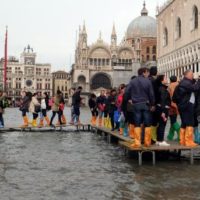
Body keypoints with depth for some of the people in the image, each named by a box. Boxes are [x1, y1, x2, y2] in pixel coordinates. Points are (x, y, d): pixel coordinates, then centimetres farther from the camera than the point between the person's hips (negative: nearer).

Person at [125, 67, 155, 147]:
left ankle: (137, 142, -4)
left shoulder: (132, 81, 3)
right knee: (147, 124, 7)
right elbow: (151, 94, -6)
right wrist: (152, 104, 3)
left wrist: (131, 100, 9)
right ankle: (147, 142, 9)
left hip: (136, 105, 2)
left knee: (137, 124, 3)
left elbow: (127, 92, -1)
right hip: (146, 104, -2)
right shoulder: (147, 81, -4)